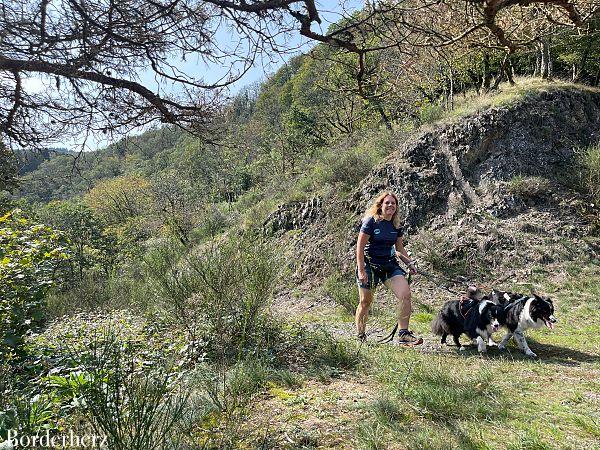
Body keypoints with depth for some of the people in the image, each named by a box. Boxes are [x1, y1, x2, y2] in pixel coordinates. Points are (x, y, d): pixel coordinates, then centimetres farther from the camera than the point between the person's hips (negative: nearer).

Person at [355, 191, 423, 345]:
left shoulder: (396, 225, 5)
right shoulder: (371, 221, -12)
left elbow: (399, 248, 18)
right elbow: (360, 247, -13)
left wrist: (409, 262, 3)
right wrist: (361, 270, -17)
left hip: (390, 264, 5)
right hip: (369, 264, -5)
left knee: (406, 295, -13)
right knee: (365, 301, 5)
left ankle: (403, 334, -3)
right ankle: (360, 337, 25)